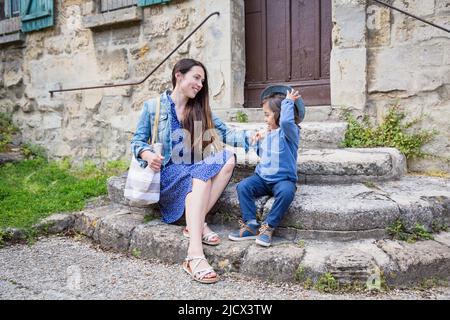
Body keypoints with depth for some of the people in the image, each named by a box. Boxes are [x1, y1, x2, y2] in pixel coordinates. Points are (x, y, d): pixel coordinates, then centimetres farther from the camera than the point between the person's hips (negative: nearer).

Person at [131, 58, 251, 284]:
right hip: (167, 172, -4)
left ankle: (196, 224, -27)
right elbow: (137, 141, 2)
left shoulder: (200, 110, 16)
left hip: (195, 170, 5)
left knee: (228, 159, -24)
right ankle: (195, 255, -45)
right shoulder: (153, 107, 4)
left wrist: (251, 136, -9)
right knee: (200, 177, -36)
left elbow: (225, 134, 6)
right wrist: (148, 155, -20)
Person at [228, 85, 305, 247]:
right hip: (262, 177, 6)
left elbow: (286, 121, -35)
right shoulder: (267, 133, 14)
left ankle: (268, 227, -23)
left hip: (283, 179, -6)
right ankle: (251, 225, -17)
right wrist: (258, 142, 11)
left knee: (286, 192, -37)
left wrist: (288, 102, -20)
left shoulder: (290, 132, -8)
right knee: (242, 186, -18)